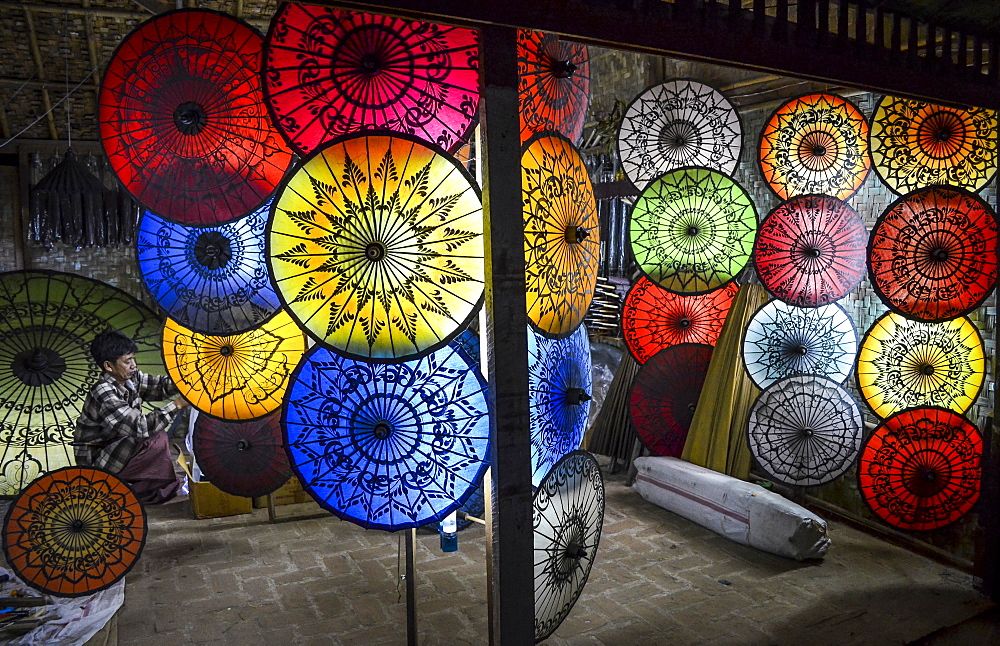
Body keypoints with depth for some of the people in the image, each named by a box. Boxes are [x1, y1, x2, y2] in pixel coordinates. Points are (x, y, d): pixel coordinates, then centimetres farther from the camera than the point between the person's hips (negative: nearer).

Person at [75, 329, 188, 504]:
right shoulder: (103, 394, -29)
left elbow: (158, 385, 0)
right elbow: (141, 427, -34)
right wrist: (177, 404, -32)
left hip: (114, 444, 9)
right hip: (95, 462, -9)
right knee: (157, 440, -22)